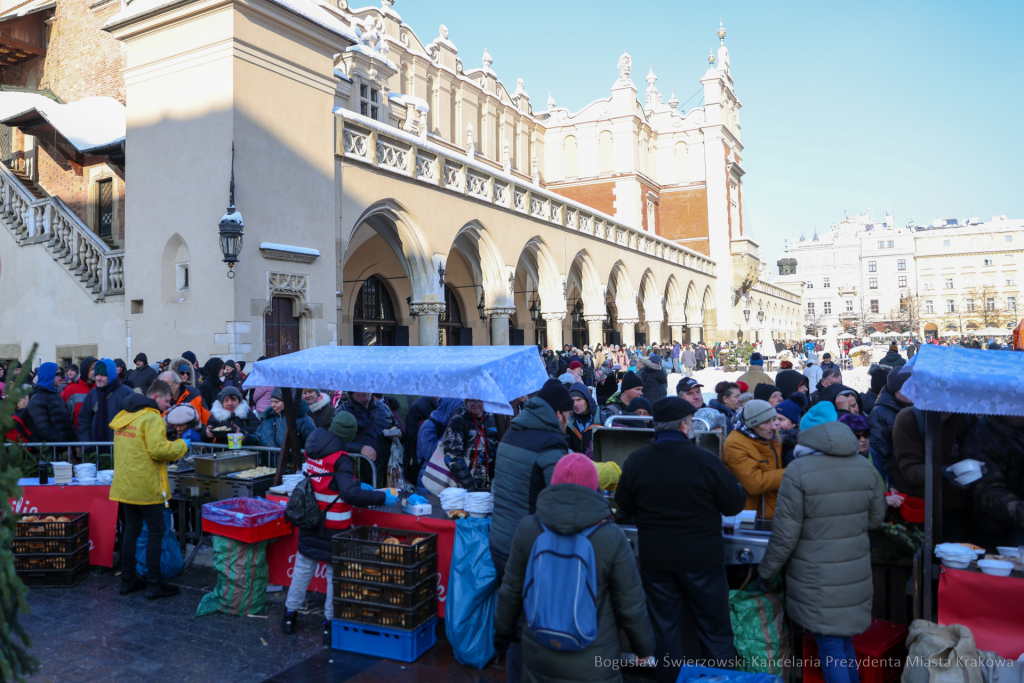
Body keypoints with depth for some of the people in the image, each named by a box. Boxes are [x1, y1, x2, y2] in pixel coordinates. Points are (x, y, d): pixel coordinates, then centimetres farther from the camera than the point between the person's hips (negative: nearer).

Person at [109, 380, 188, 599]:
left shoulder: (124, 416, 13)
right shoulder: (152, 418, -16)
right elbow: (158, 449, -25)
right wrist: (182, 446, -9)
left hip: (125, 484, 9)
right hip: (146, 486, -8)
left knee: (131, 530, 17)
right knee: (156, 531, 1)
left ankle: (128, 580, 25)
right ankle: (154, 583, 5)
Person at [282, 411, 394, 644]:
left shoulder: (312, 450, 0)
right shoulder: (340, 459, -21)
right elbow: (350, 494, -32)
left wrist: (357, 484, 13)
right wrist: (382, 497, -26)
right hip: (334, 528, -6)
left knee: (303, 568, 19)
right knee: (335, 574, 6)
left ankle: (290, 615, 31)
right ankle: (330, 624, 13)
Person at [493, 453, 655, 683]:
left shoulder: (528, 528, -10)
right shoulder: (612, 538, -16)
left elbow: (511, 591, -1)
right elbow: (630, 603, -7)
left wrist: (503, 632, 16)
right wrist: (644, 647, 10)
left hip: (538, 659, 2)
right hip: (593, 664, -1)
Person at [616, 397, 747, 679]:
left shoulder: (635, 461, -9)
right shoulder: (704, 460, -17)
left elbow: (624, 507, 3)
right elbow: (734, 504, -8)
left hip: (654, 558, 3)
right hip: (702, 558, -2)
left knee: (665, 627, 17)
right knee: (714, 628, 14)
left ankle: (669, 677, 27)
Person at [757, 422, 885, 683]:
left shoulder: (798, 472, -19)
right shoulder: (865, 467, -2)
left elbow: (785, 534, -16)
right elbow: (875, 519, 10)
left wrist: (765, 571, -2)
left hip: (817, 578, -5)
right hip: (856, 571, 5)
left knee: (831, 645, 5)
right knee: (845, 639, 20)